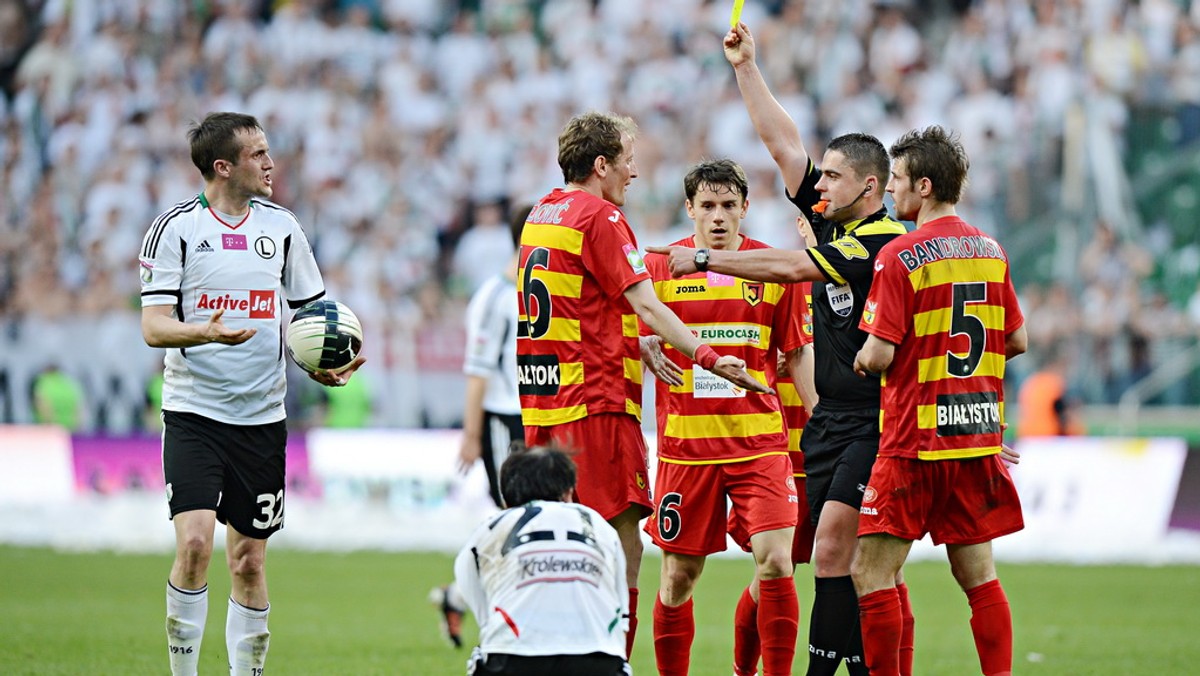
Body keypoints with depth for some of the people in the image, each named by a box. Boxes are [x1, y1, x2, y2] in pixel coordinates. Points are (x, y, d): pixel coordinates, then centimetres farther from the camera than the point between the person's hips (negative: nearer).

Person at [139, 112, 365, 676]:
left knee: (249, 562, 6)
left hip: (261, 417, 4)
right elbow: (153, 326, -9)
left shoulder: (281, 225, 8)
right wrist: (206, 332, -28)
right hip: (194, 412, -4)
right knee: (194, 543, -18)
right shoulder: (175, 227, -5)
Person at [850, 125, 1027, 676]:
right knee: (978, 576, 10)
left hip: (915, 441, -6)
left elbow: (879, 355, -16)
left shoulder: (900, 256, -12)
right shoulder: (991, 252, 8)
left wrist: (862, 358, 6)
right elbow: (1017, 341, 15)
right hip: (979, 437, 7)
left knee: (871, 575, -1)